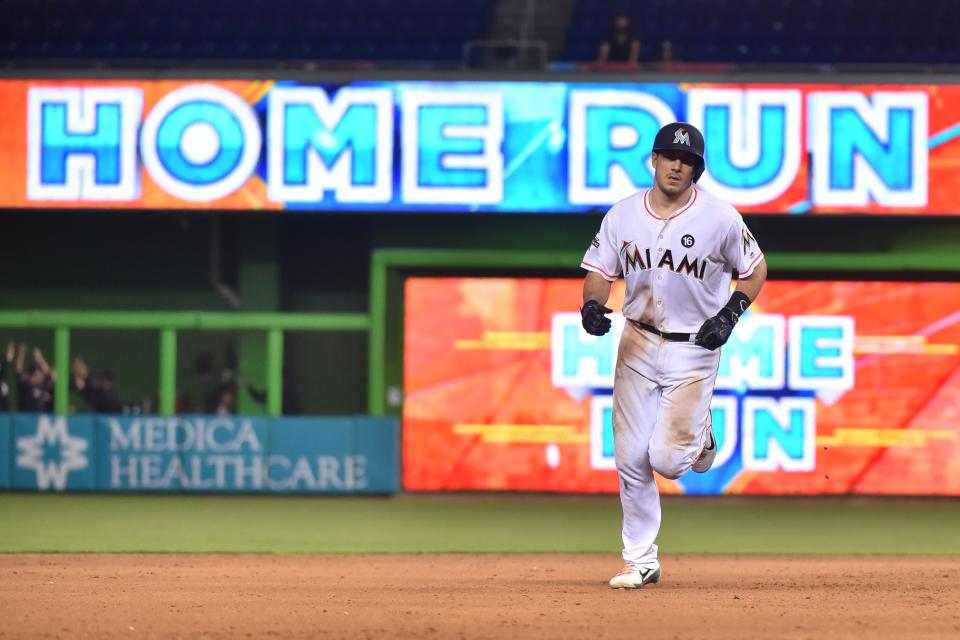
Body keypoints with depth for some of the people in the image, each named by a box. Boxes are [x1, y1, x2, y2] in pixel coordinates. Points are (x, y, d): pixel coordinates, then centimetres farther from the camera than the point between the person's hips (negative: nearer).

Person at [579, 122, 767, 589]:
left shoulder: (719, 218, -11)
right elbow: (599, 273, 1)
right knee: (631, 457, 0)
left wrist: (730, 314, -14)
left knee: (667, 459, -11)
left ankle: (698, 439, 26)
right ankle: (640, 560, 12)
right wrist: (592, 306, -21)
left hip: (694, 349, -3)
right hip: (637, 344, 3)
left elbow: (755, 271, 1)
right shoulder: (623, 216, -3)